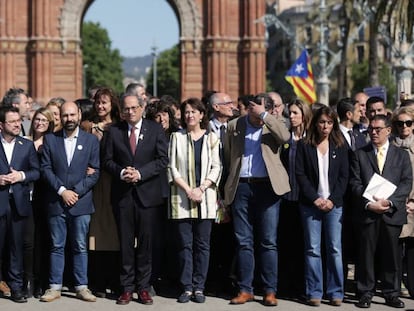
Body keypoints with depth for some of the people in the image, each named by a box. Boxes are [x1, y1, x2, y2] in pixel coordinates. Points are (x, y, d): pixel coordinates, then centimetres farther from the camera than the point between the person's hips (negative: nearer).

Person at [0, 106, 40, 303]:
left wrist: (22, 175, -10)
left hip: (19, 202, 2)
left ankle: (16, 287, 11)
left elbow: (36, 171, 8)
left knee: (17, 246, 6)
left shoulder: (27, 145, 9)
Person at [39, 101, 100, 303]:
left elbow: (94, 173, 1)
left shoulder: (91, 140, 4)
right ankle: (55, 287, 10)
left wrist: (75, 192, -10)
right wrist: (62, 191, -11)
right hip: (56, 202, 0)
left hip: (81, 202, 0)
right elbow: (45, 169, 0)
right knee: (57, 246, 5)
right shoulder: (50, 139, 6)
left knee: (80, 247, 4)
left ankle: (81, 287, 10)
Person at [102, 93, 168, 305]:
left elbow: (162, 159, -2)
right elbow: (107, 160, 7)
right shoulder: (114, 131, 7)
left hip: (147, 193, -1)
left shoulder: (156, 130, 4)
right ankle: (127, 288, 10)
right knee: (126, 242, 4)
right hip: (122, 193, 1)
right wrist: (121, 172, -12)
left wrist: (140, 173, -13)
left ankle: (144, 288, 10)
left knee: (146, 242, 3)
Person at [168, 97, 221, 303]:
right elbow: (172, 167, 2)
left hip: (205, 198, 0)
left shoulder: (211, 138, 7)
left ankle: (199, 287, 6)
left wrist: (201, 189, -10)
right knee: (184, 244, 1)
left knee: (202, 244, 1)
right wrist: (188, 190, -9)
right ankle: (187, 287, 5)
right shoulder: (177, 137, 7)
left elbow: (216, 167, 3)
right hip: (182, 198, 0)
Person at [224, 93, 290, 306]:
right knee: (243, 241, 5)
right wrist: (231, 180, 12)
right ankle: (245, 289, 11)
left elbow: (285, 137, -19)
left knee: (268, 241, 0)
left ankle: (270, 291, 5)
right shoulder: (234, 126, 8)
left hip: (267, 186, -2)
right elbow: (227, 156, 16)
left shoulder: (274, 125, 4)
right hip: (241, 186, 2)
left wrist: (264, 115, -17)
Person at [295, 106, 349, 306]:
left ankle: (335, 292, 6)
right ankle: (314, 292, 5)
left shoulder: (340, 146, 9)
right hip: (310, 204, -1)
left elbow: (344, 176, 5)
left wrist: (332, 199, -7)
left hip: (334, 203, 1)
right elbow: (300, 174, 0)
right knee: (312, 249, 0)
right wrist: (315, 198, -9)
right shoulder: (304, 145, 5)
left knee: (335, 248, -1)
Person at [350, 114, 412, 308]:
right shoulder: (359, 155, 10)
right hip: (367, 212, 0)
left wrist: (389, 201, -12)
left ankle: (391, 294, 13)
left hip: (392, 213, 0)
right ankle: (365, 293, 9)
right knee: (366, 254, 1)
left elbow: (407, 183, 2)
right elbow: (355, 183, 2)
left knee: (391, 254, 4)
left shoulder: (401, 155, 11)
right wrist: (368, 203, -12)